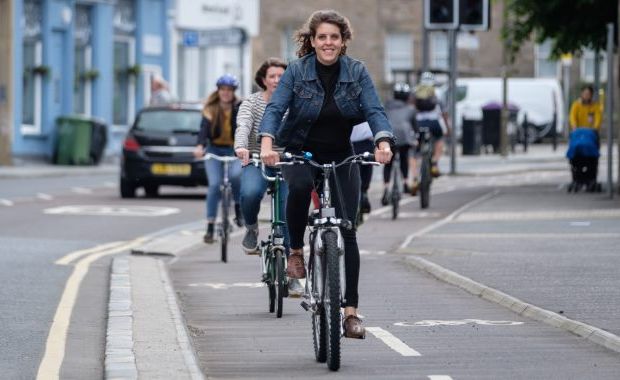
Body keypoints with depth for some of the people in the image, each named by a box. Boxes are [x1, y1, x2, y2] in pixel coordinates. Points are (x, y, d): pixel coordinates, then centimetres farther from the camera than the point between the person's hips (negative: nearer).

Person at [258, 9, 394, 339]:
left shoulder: (356, 72, -4)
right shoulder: (297, 71, -8)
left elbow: (374, 110, -13)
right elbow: (275, 108, -18)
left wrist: (383, 142, -34)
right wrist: (267, 142, -37)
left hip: (341, 157, 2)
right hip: (300, 153, -2)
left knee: (347, 231, -6)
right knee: (299, 186, -37)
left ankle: (351, 309, -5)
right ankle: (296, 250, -12)